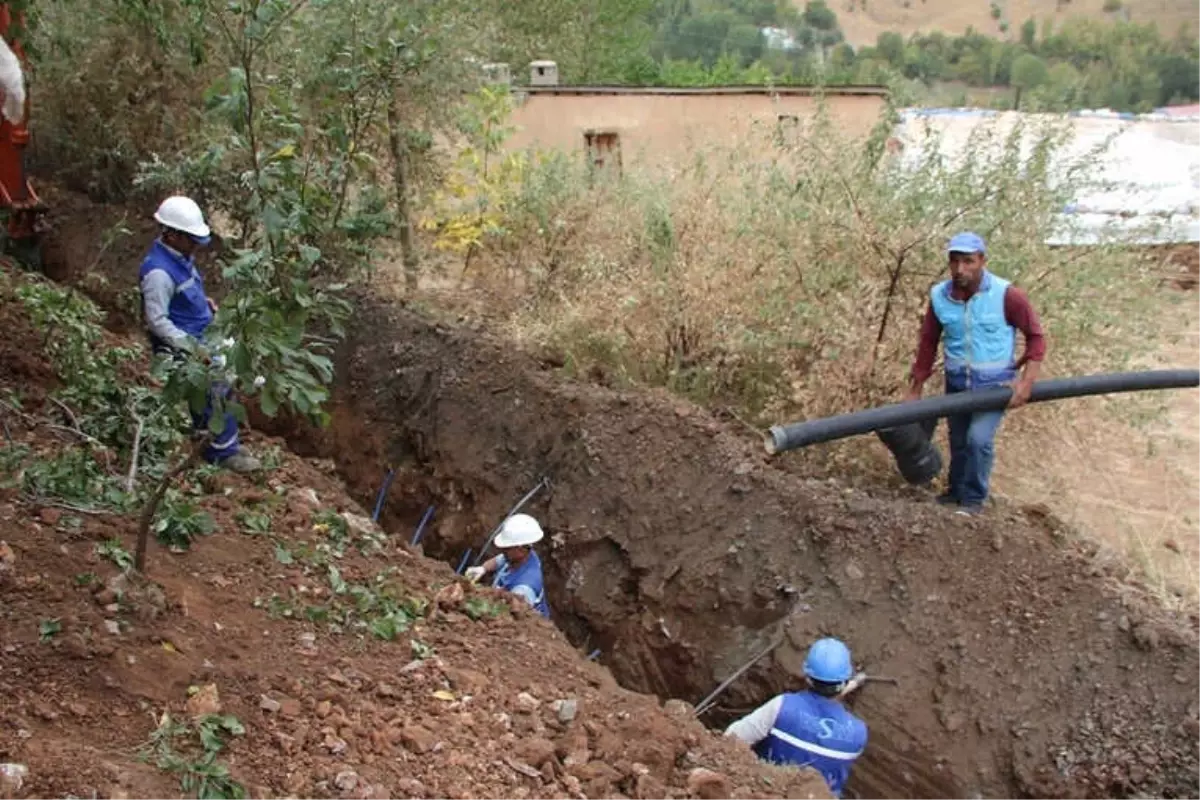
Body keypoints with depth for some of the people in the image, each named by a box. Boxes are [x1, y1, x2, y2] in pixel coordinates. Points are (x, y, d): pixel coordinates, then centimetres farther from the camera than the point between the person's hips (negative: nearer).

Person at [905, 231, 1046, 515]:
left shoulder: (1007, 295, -19)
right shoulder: (939, 296, -8)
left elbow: (1035, 336, -9)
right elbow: (928, 343, 2)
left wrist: (1027, 380, -19)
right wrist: (914, 390, 4)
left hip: (994, 383, -4)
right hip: (956, 382, 4)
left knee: (979, 438, -16)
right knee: (958, 441, 15)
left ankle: (973, 499, 5)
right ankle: (957, 490, 39)